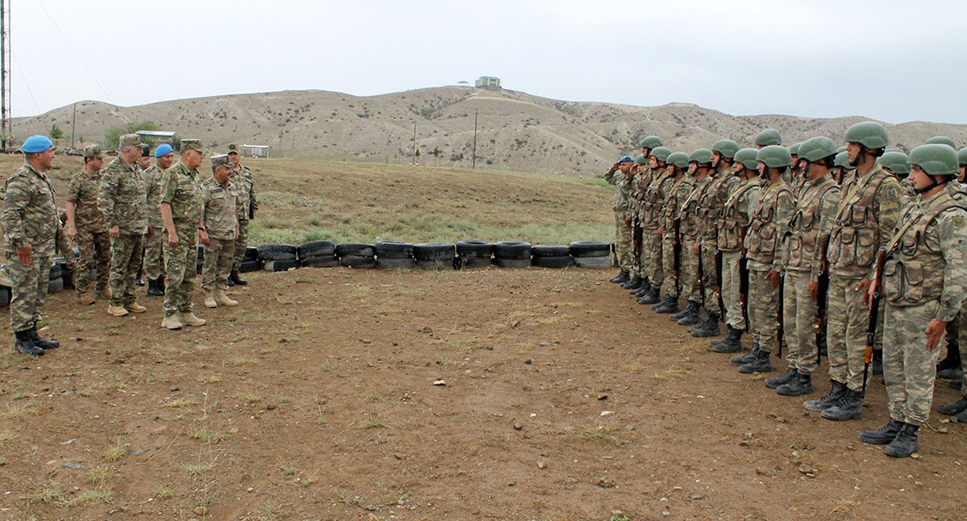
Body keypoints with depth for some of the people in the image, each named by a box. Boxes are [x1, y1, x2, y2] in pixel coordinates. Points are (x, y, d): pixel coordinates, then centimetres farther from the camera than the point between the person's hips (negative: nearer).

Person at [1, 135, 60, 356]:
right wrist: (20, 243, -22)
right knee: (24, 294, -3)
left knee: (38, 294, 15)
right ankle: (22, 339, 5)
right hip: (25, 250, -10)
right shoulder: (21, 180, -16)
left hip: (43, 248, 10)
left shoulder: (41, 178, 15)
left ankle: (32, 335, 23)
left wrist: (54, 222, 17)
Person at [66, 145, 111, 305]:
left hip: (103, 226, 6)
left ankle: (101, 287, 25)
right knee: (86, 260, -3)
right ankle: (82, 292, 6)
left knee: (105, 258, 10)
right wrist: (71, 226, -16)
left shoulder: (103, 177, 9)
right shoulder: (78, 179, -8)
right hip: (85, 227, -5)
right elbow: (70, 203, -10)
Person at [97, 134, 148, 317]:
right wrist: (111, 224, -19)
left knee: (134, 265, 13)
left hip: (138, 226, 8)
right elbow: (104, 199, -17)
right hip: (122, 227, -8)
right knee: (119, 266, -2)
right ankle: (115, 303, 5)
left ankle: (129, 300, 22)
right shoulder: (113, 170, -13)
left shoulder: (137, 169, 14)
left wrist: (145, 220, 19)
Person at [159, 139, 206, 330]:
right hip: (177, 231, -8)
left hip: (192, 232, 8)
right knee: (175, 275, -7)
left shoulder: (195, 175, 15)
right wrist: (171, 232, -22)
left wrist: (201, 229, 19)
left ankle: (186, 312, 17)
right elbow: (165, 204, -16)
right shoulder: (173, 174, -11)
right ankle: (170, 315, -2)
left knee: (190, 276, 10)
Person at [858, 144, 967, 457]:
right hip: (895, 305, 8)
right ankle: (896, 424, 26)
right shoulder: (912, 211, 11)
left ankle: (910, 433, 13)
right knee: (893, 368, 15)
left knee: (918, 374, 2)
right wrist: (877, 280, 14)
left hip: (923, 310, -8)